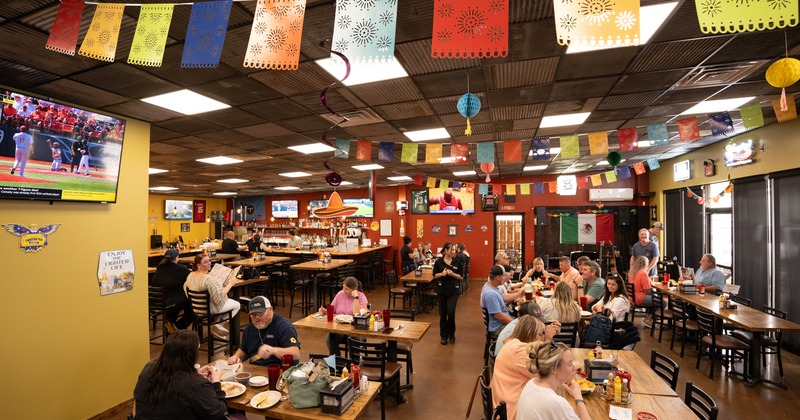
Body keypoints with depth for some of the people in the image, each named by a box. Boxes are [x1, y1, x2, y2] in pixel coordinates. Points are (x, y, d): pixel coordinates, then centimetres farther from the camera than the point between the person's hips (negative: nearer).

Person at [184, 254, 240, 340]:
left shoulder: (190, 275, -9)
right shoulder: (208, 279, -35)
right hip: (211, 308, -8)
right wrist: (230, 284, -23)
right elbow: (219, 299, -32)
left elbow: (185, 287, 13)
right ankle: (216, 326, 11)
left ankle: (217, 325, 22)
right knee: (237, 304, 12)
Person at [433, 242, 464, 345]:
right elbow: (435, 275, 1)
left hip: (453, 290, 0)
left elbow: (461, 276, 1)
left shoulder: (457, 262, -3)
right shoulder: (439, 262, -4)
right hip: (442, 290, 0)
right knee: (443, 313, 7)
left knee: (451, 312, -6)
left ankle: (451, 334, 20)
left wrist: (452, 274, -17)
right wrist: (442, 274, -18)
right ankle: (444, 335, 24)